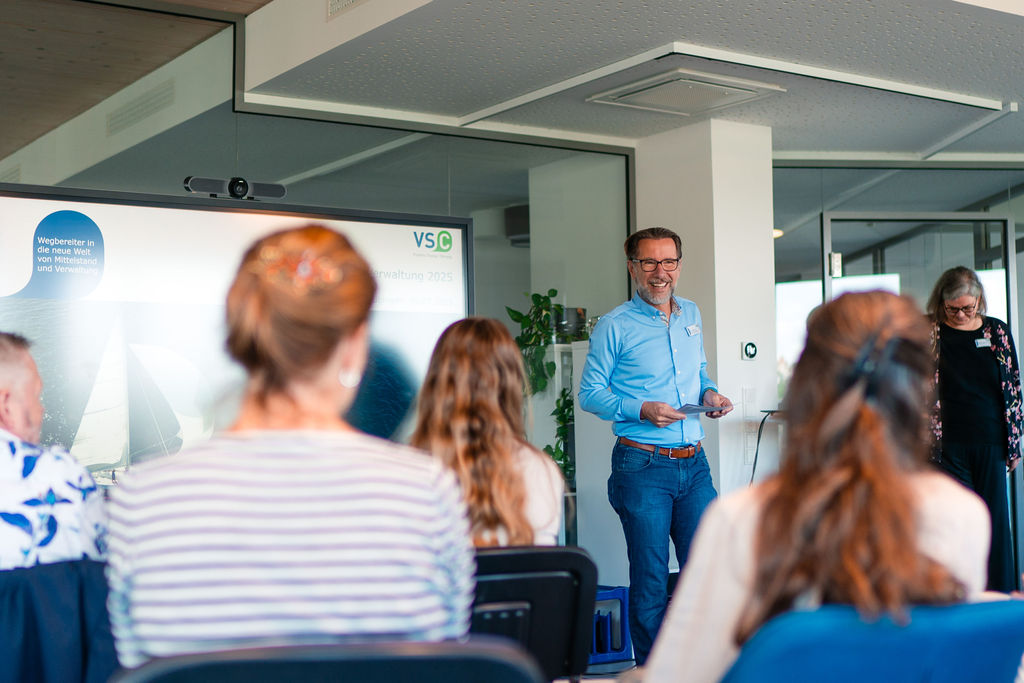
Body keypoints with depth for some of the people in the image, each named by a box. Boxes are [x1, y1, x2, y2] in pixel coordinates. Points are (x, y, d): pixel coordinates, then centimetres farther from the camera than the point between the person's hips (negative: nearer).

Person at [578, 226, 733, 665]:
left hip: (693, 463, 5)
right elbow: (589, 393, -4)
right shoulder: (614, 326, -4)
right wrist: (641, 410, -17)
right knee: (650, 580, 2)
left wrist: (709, 394, 3)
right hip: (642, 466, -5)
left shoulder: (692, 315, 13)